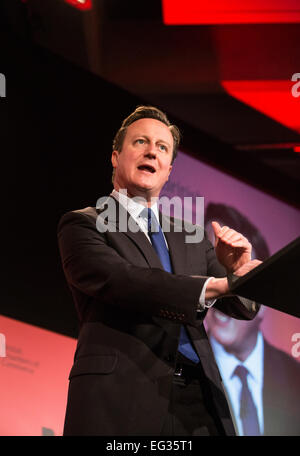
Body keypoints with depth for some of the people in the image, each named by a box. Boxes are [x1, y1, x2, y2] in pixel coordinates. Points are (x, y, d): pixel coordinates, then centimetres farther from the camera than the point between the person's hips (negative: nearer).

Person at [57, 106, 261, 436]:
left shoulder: (190, 236, 19)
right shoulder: (81, 225, 5)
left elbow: (242, 307, 13)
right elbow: (117, 279, -14)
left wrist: (235, 270, -11)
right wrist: (217, 285, -22)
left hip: (199, 399, 4)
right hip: (122, 401, -4)